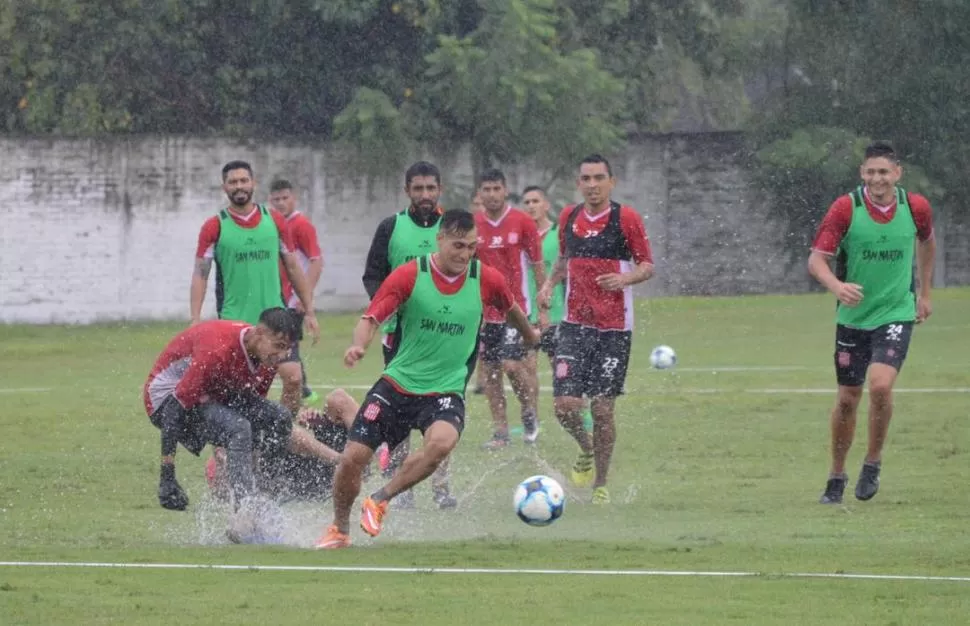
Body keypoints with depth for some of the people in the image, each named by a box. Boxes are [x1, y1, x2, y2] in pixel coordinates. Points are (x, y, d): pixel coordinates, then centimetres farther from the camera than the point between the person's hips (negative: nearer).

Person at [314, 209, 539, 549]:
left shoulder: (486, 279, -4)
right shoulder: (409, 275, -10)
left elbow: (510, 308, 18)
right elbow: (372, 317, -14)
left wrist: (531, 336, 36)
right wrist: (359, 345, -35)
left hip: (446, 390, 0)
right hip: (397, 384, 0)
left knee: (441, 441, -33)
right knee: (353, 457, -5)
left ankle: (379, 501, -14)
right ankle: (339, 530, 23)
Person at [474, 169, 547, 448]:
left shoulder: (522, 222, -3)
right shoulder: (472, 226, 4)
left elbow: (538, 265, 2)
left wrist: (543, 308, 0)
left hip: (515, 308, -3)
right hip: (484, 311, 3)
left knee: (512, 365, -15)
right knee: (490, 371, 3)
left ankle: (530, 413, 9)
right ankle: (500, 430, 11)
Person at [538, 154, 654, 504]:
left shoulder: (626, 219, -5)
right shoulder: (569, 218, 7)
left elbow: (648, 266, -1)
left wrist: (626, 278, -20)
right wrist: (549, 284, 6)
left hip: (614, 329, -3)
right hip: (575, 324, 3)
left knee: (603, 409, -2)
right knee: (565, 405, -9)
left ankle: (600, 485, 15)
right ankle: (586, 451, 23)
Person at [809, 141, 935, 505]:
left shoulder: (915, 207, -5)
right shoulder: (846, 209, -12)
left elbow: (927, 242, 18)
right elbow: (816, 260, -15)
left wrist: (924, 293, 20)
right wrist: (837, 286, -35)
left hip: (897, 314, 0)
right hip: (853, 316, 0)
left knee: (881, 385, -21)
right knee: (847, 399, 5)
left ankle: (873, 462, 0)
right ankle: (836, 477, 24)